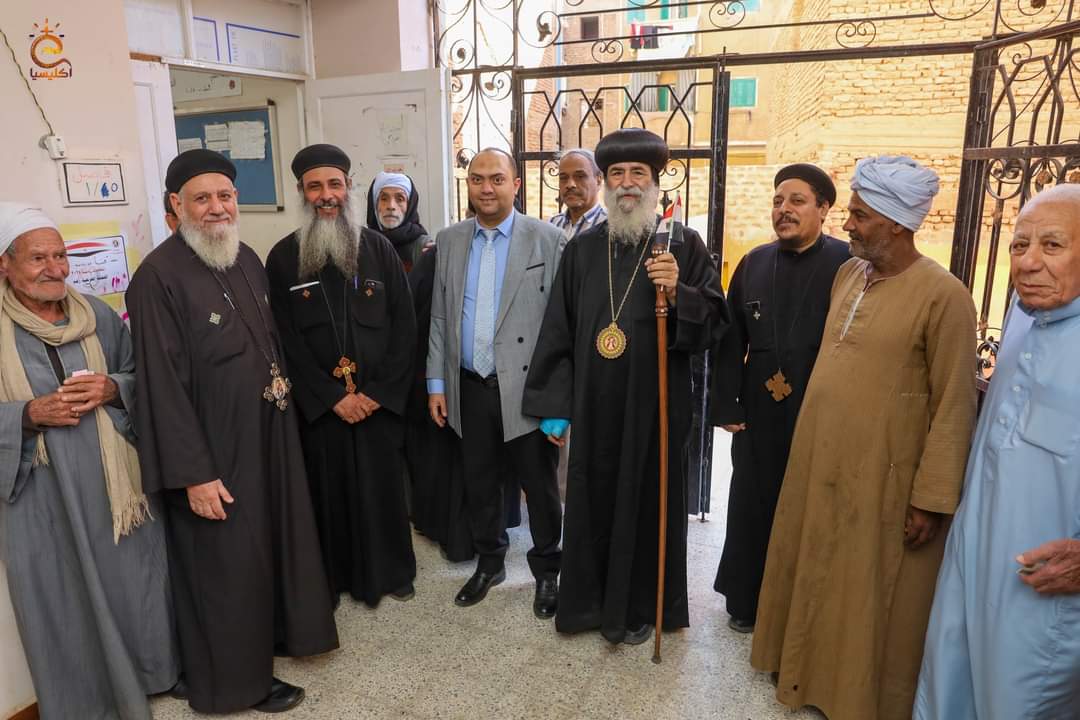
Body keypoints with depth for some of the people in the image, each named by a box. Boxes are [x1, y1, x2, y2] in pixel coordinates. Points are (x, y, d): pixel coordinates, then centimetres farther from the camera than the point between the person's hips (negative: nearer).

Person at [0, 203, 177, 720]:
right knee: (65, 596, 10)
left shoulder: (99, 315, 3)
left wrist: (112, 388, -12)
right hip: (43, 493, -2)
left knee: (131, 579, 13)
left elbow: (141, 378, 8)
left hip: (114, 482, 2)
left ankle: (146, 671, 36)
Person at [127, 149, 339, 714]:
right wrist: (194, 473, -20)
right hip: (213, 451, -7)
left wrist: (282, 387, 8)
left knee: (277, 538, 21)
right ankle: (239, 676, 30)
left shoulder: (247, 259, 4)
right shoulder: (159, 276, -19)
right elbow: (162, 382, -20)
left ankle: (278, 628, 45)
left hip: (269, 434, 7)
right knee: (227, 565, 9)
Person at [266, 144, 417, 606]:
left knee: (383, 487, 10)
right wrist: (332, 396, -10)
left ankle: (391, 572, 30)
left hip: (378, 400, 1)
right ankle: (339, 576, 29)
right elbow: (285, 337, -3)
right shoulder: (284, 257, 0)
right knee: (330, 491, 10)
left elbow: (404, 324, 0)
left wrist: (379, 391, -9)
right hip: (320, 405, 0)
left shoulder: (379, 249, 3)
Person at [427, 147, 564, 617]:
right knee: (479, 483, 16)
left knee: (539, 484, 9)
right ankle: (489, 563, 37)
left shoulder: (546, 239, -5)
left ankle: (546, 571, 29)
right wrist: (436, 382, 7)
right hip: (470, 388, 4)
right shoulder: (449, 241, 8)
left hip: (526, 387, -4)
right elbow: (439, 317, 10)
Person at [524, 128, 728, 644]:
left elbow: (715, 321, -3)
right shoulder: (582, 249, 5)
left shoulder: (683, 244, -2)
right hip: (593, 406, 3)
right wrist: (553, 406, 2)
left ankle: (639, 607, 32)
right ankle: (590, 600, 34)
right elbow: (558, 330, 4)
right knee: (591, 502, 13)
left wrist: (678, 293, -23)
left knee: (647, 503, 10)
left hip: (654, 404, -2)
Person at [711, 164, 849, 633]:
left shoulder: (848, 264, -8)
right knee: (752, 506, 14)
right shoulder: (754, 263, 5)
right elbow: (730, 340, 5)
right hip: (758, 414, 4)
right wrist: (725, 403, 1)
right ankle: (745, 600, 32)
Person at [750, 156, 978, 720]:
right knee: (813, 575, 19)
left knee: (868, 595, 11)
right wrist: (810, 452, 15)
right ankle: (808, 668, 41)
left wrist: (932, 498, -14)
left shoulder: (943, 296, -16)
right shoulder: (847, 273, 5)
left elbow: (954, 406, -14)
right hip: (818, 463, 6)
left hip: (881, 478, -6)